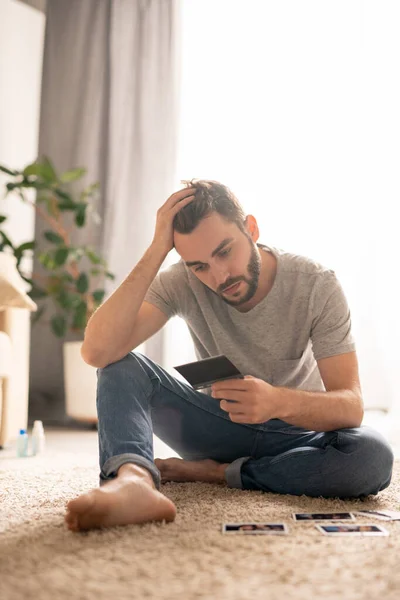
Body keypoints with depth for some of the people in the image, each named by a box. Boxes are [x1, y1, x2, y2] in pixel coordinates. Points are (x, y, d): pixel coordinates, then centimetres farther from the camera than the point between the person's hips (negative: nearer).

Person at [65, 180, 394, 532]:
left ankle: (213, 473, -21)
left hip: (296, 430, 0)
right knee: (120, 366, -21)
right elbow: (97, 351, -31)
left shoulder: (317, 285, -19)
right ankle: (133, 480, -49)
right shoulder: (181, 282, -16)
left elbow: (351, 405, -25)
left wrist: (279, 401, -46)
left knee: (373, 457, -35)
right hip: (219, 427, 1)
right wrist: (156, 250, -33)